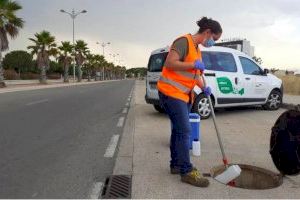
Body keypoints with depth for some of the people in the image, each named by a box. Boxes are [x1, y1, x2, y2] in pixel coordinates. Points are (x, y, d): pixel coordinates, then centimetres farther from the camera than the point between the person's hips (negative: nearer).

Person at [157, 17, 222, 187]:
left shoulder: (198, 50, 17)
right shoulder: (184, 41, -11)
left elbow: (195, 74, 20)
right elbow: (169, 63, -22)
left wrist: (204, 88, 3)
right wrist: (194, 64, -19)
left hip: (184, 95, 10)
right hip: (171, 92, -9)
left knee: (179, 129, 12)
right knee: (184, 130, -10)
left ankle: (176, 164, 23)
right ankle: (187, 171, -3)